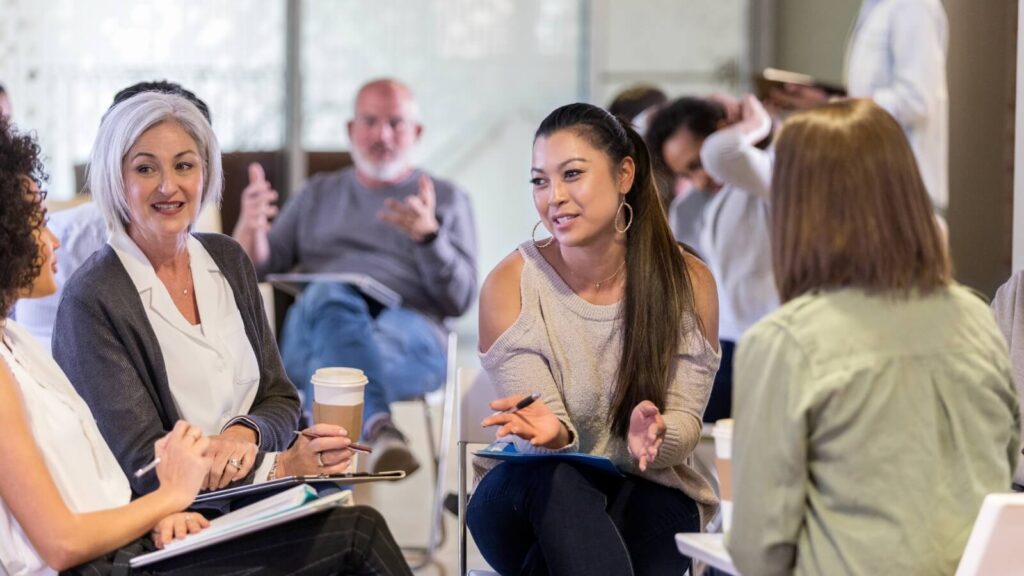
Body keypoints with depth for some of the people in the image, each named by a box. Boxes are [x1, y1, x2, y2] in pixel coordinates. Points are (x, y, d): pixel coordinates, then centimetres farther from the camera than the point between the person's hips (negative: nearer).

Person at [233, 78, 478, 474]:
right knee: (331, 297, -38)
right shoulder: (318, 196, 29)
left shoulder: (448, 201, 22)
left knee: (336, 362, -38)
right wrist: (250, 228, -6)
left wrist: (429, 235, -12)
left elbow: (460, 299, 7)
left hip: (409, 338, -1)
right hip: (309, 333, 1)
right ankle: (378, 429, -63)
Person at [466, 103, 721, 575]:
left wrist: (654, 436, -31)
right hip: (531, 500, -1)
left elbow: (685, 424, -5)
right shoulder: (509, 286, -7)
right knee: (551, 478, -36)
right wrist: (550, 434, -37)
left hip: (649, 489, 1)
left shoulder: (689, 283, -4)